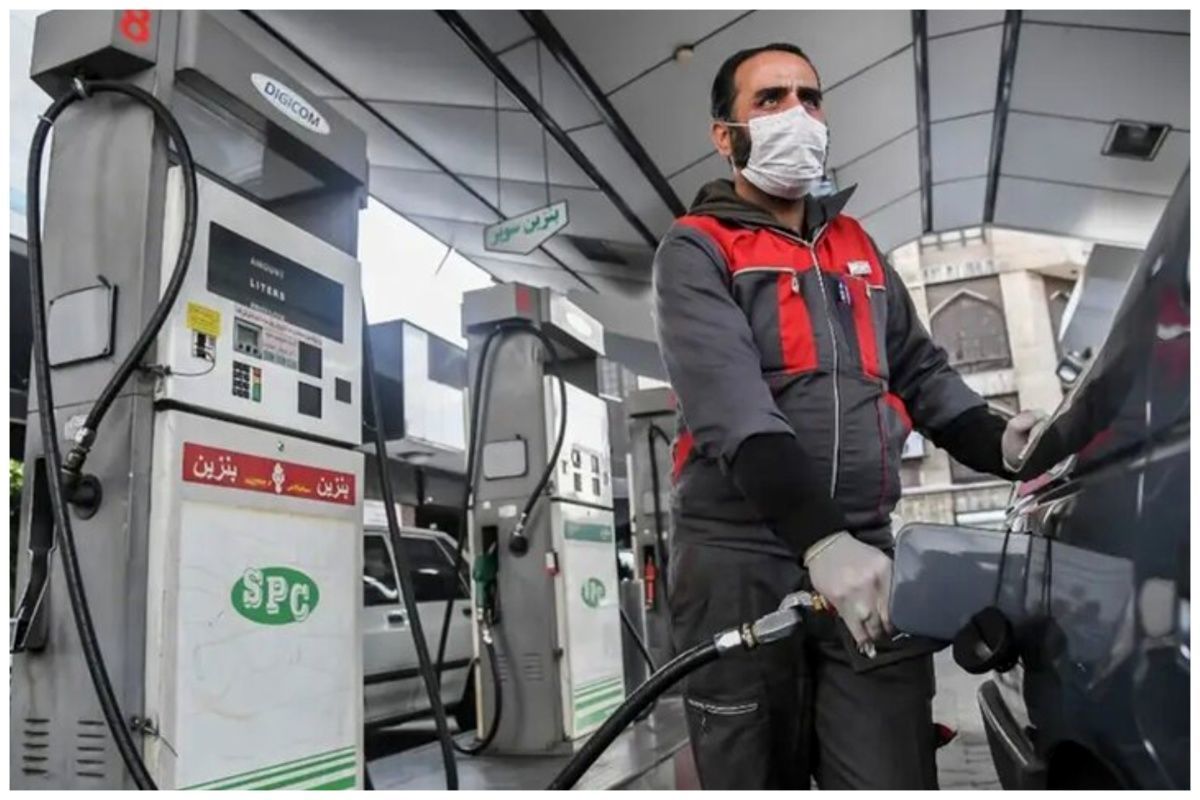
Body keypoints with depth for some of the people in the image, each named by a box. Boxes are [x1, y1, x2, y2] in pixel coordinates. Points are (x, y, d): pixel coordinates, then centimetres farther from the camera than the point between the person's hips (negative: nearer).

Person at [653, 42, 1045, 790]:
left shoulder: (857, 244, 19)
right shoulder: (697, 250, 0)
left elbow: (921, 371, 20)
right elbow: (730, 403, -16)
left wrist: (1000, 442, 0)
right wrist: (821, 536, -28)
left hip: (867, 554, 4)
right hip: (742, 562, -4)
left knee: (894, 779, 1)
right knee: (756, 775, 9)